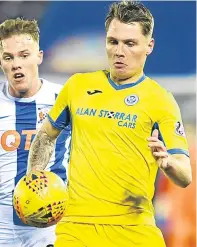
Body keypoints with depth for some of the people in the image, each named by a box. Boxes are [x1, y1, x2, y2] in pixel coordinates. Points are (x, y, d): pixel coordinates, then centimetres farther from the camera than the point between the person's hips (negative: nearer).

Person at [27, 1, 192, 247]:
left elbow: (185, 178, -5)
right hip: (76, 226, 2)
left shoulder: (160, 100, -1)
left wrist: (167, 162, -27)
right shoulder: (77, 85, 10)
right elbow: (46, 135, 25)